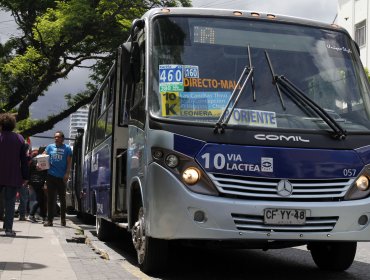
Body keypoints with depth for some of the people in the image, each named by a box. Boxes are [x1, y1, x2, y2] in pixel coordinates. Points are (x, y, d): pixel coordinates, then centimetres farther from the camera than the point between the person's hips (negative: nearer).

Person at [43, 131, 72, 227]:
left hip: (61, 177, -2)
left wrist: (67, 174, -10)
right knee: (51, 198, 3)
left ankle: (63, 219, 19)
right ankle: (50, 219, 5)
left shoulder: (67, 148, 4)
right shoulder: (50, 147, 11)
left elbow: (69, 162, 0)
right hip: (51, 175, 2)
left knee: (62, 198, 8)